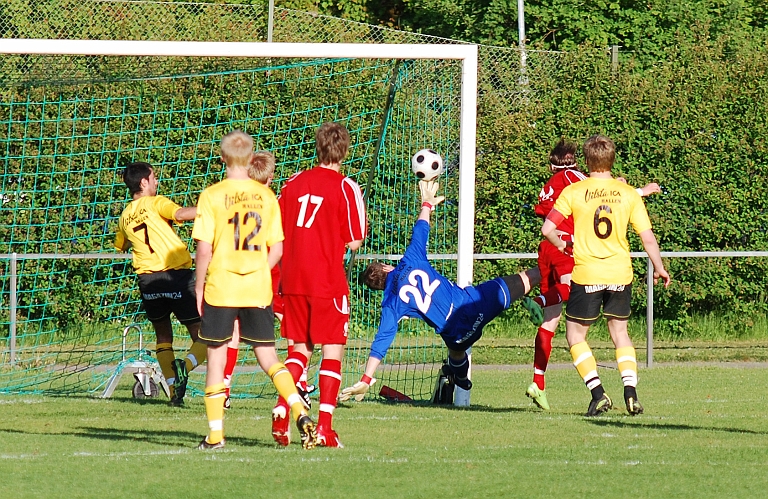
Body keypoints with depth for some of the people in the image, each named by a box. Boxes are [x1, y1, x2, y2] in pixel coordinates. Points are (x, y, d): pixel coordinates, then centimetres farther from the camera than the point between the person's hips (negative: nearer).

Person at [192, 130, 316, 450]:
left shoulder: (212, 196, -7)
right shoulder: (266, 196, 3)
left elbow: (204, 247, -9)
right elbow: (276, 249, 4)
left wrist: (199, 285, 3)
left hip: (220, 289, -3)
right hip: (258, 290, 3)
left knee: (216, 357, 7)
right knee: (267, 356, 10)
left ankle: (215, 433, 7)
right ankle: (300, 412, -11)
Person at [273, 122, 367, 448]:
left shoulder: (293, 183, 6)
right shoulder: (346, 188, -7)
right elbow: (354, 242, -7)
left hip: (292, 280, 4)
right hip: (328, 282, -4)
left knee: (300, 348, 16)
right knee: (332, 350, 3)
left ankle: (281, 412, -1)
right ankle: (325, 427, -5)